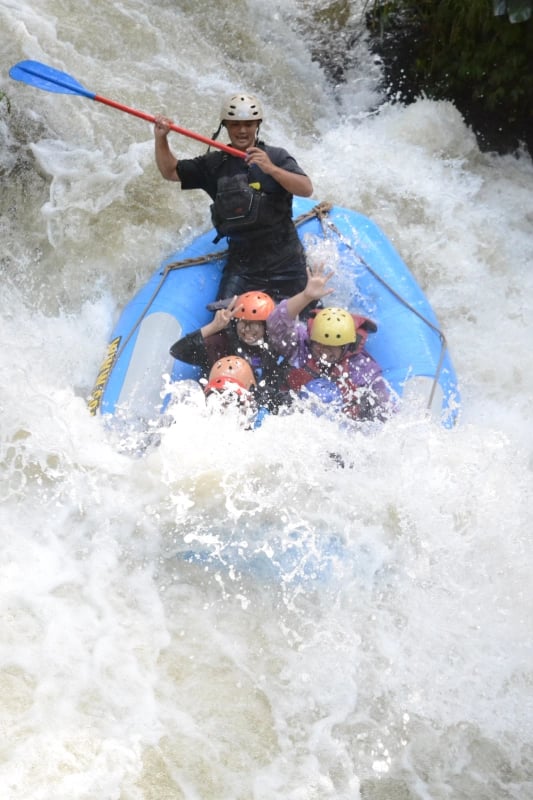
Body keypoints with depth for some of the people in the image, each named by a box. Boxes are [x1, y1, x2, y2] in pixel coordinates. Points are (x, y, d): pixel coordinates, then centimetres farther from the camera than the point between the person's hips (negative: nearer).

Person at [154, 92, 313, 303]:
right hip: (241, 264, 2)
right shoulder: (214, 164, 5)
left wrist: (272, 169, -32)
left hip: (285, 264, -2)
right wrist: (161, 138, -8)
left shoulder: (276, 157, -3)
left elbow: (307, 189, -17)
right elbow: (170, 171, 8)